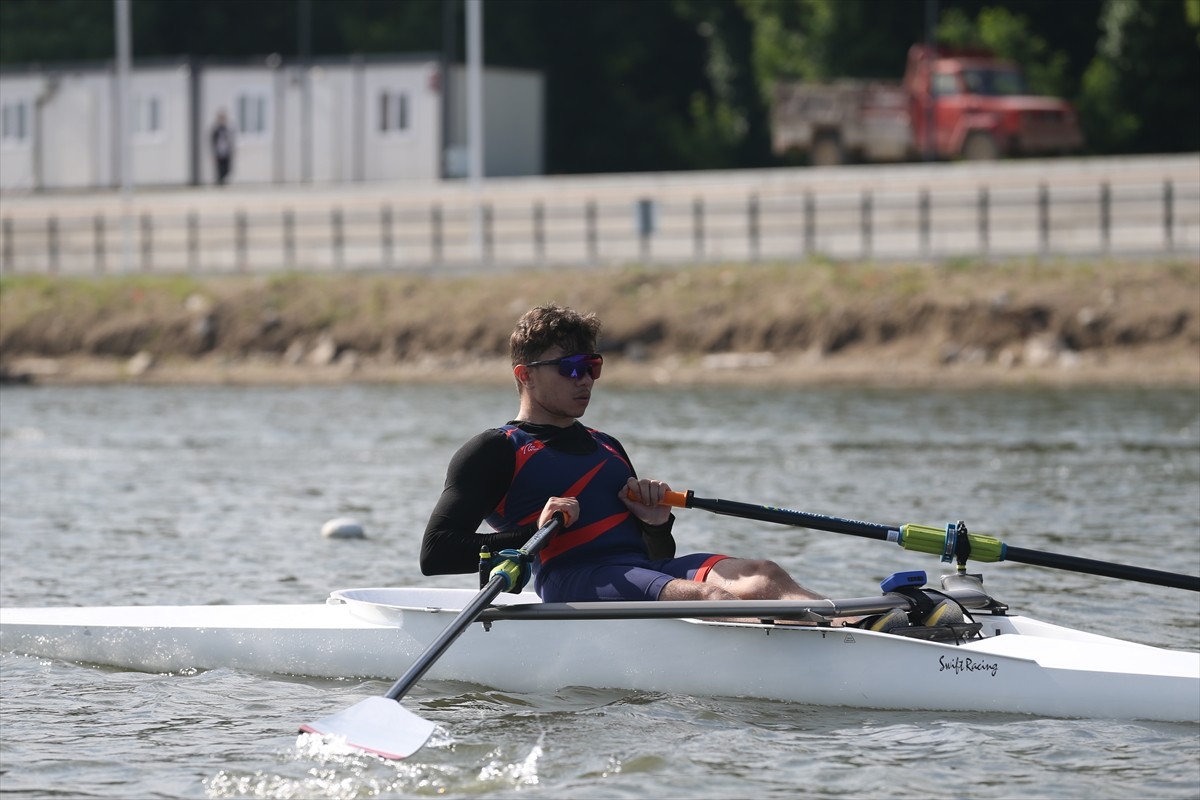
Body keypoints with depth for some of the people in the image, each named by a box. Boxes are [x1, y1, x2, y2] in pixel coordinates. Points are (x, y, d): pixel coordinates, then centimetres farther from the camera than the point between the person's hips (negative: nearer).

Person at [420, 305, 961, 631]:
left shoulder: (606, 449, 31)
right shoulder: (494, 452, 8)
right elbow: (436, 553, -2)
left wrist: (657, 523, 7)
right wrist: (531, 538, -13)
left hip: (643, 568, 7)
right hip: (573, 580, -7)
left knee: (759, 572, -25)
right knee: (720, 595, -33)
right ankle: (853, 633, -56)